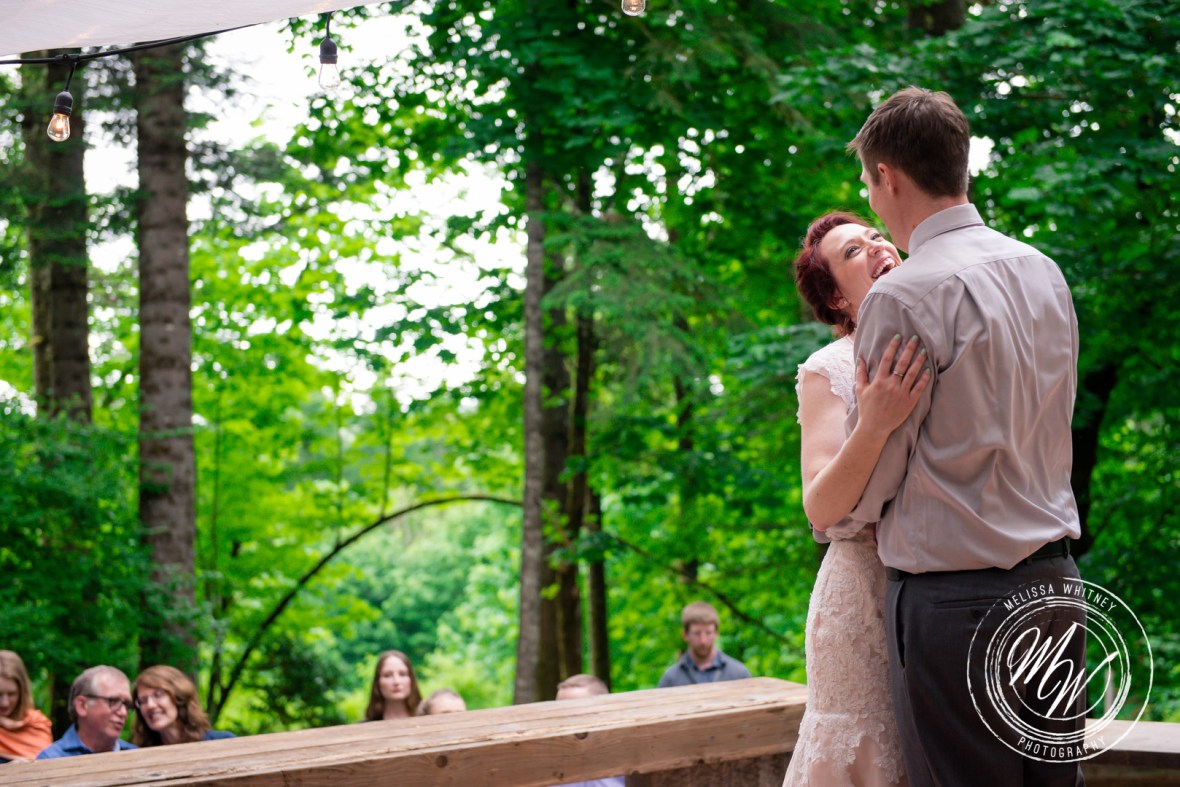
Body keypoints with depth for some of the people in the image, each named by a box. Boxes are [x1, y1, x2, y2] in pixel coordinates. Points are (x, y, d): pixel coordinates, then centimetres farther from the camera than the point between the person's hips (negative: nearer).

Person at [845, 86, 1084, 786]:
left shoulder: (903, 299, -15)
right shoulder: (1045, 273, 9)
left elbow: (871, 473, -8)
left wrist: (836, 517, 15)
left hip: (955, 603, -8)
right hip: (1053, 577, 8)